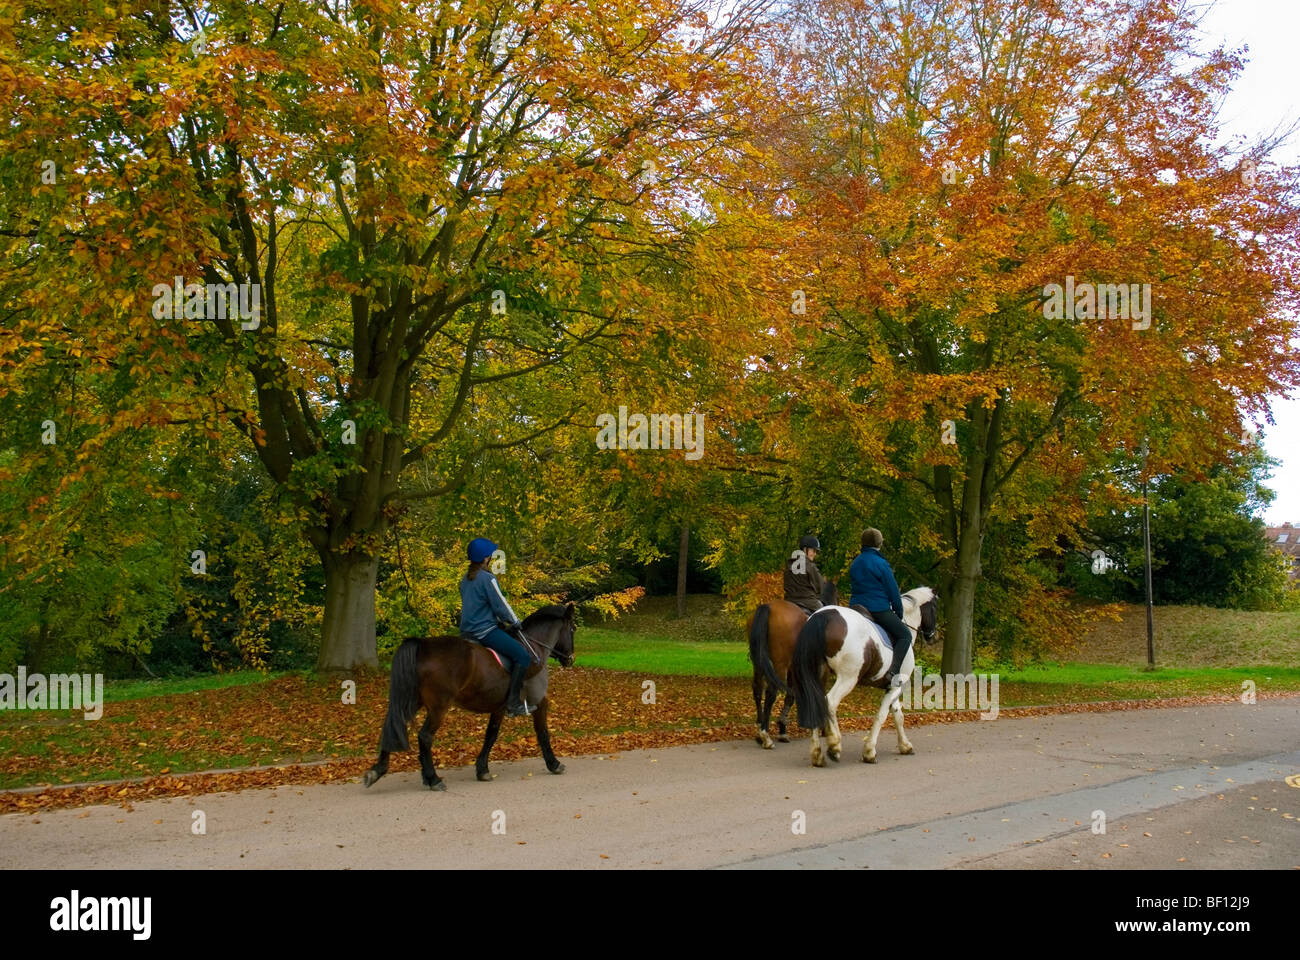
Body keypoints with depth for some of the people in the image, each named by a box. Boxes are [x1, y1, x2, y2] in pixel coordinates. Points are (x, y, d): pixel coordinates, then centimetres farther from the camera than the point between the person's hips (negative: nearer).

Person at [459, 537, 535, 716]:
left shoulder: (466, 578, 11)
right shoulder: (487, 579, -17)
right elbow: (501, 606, -13)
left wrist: (500, 622, 22)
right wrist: (515, 623, 3)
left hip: (468, 630, 10)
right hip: (484, 631, -10)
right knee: (523, 656, -11)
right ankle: (513, 703, -15)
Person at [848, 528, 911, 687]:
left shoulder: (855, 563, 10)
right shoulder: (880, 563, -12)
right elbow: (893, 590, -8)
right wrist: (899, 613, 4)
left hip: (856, 606, 7)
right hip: (879, 608, -7)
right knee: (905, 635, 0)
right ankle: (892, 672, -16)